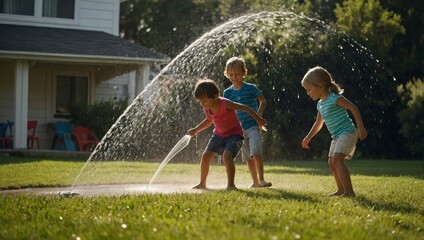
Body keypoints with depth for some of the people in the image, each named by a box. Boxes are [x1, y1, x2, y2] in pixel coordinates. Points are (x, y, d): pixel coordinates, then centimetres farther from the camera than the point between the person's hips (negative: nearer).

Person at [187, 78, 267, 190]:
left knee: (227, 156, -28)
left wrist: (258, 119, -26)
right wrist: (195, 130, 12)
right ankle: (202, 183, 17)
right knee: (206, 156, 2)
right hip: (219, 134, 7)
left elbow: (245, 108, -24)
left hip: (234, 134, -7)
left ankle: (231, 184, -22)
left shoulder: (225, 104, -27)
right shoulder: (207, 108, -5)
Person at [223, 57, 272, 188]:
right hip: (240, 128, 5)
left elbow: (263, 101, 0)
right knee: (247, 157, 10)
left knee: (256, 152, -21)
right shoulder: (228, 92, 4)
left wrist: (258, 116, -11)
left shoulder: (250, 88, -6)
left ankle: (262, 180, -16)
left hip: (253, 126, -5)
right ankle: (255, 182, 20)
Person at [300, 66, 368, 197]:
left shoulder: (334, 98, -15)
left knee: (336, 159, -23)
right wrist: (308, 138, 30)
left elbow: (353, 108, -18)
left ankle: (349, 191, -29)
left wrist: (360, 127, -25)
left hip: (347, 133, -10)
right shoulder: (320, 104, 13)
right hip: (337, 136, 10)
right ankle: (341, 190, 27)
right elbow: (318, 123, 27)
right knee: (331, 162, 14)